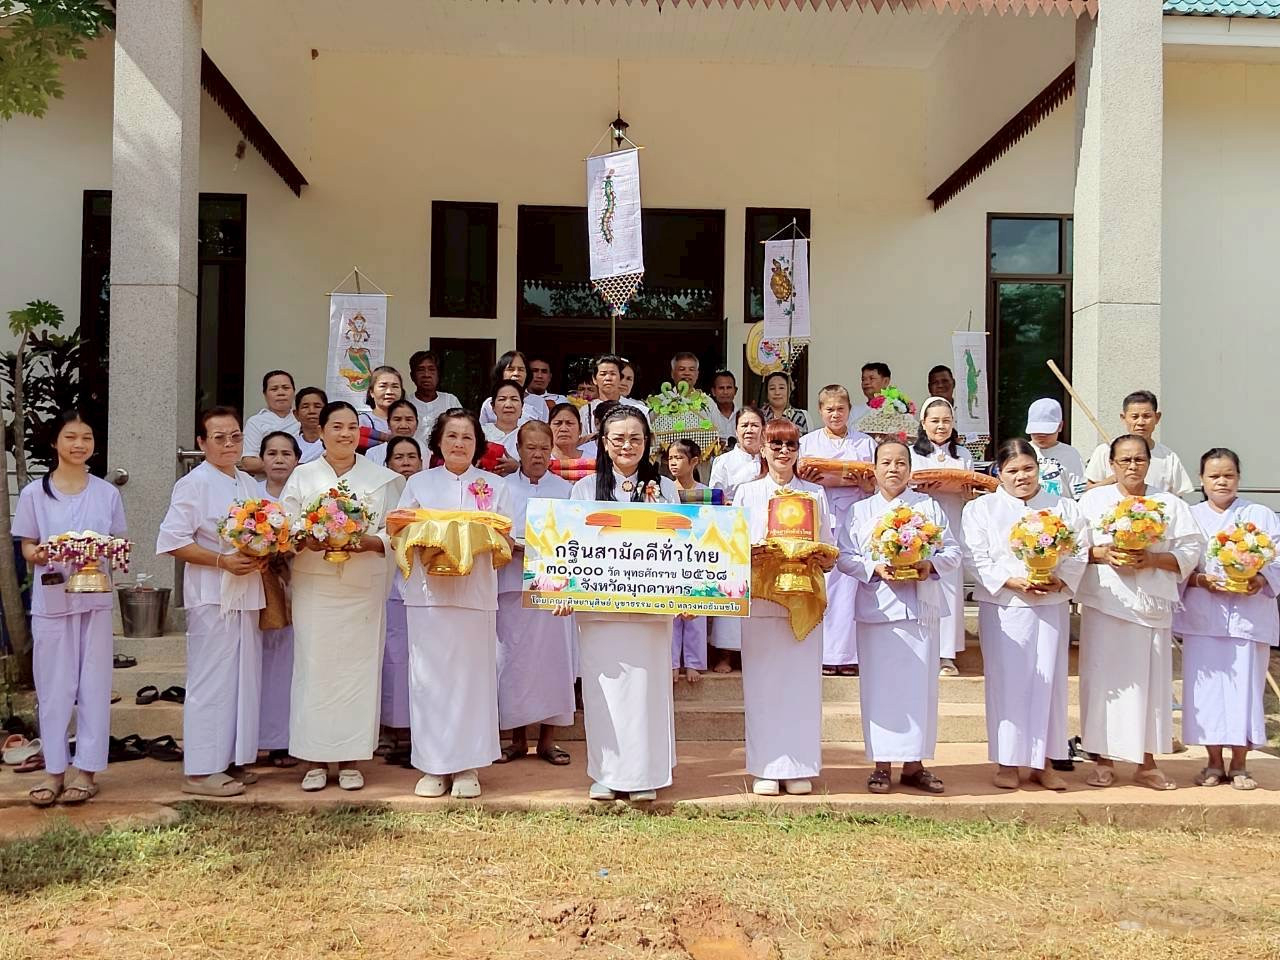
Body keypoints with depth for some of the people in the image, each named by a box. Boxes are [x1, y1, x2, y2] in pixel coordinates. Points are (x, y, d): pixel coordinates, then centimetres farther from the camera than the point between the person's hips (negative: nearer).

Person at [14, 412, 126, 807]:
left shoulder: (107, 493, 6)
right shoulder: (34, 493, 2)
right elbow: (26, 548, 4)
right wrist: (38, 554, -18)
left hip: (95, 598, 1)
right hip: (51, 599, -1)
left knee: (94, 684, 3)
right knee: (54, 685, 3)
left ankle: (86, 768, 12)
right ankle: (55, 769, 14)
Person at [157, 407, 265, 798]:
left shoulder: (249, 484, 14)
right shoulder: (194, 484, -8)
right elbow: (173, 540, -14)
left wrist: (262, 556, 0)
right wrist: (223, 561, -20)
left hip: (246, 593, 7)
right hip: (211, 594, -7)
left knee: (244, 676, 10)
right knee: (211, 678, -4)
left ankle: (232, 759, 21)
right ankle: (201, 769, 3)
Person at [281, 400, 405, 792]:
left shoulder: (381, 479, 8)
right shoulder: (303, 477, 9)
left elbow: (393, 532, 4)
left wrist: (368, 542, -15)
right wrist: (306, 541, -15)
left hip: (363, 588, 0)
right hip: (314, 587, 0)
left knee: (359, 667, 1)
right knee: (314, 667, -1)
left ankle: (350, 758, 11)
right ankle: (314, 759, 9)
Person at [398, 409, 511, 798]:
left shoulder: (496, 486, 12)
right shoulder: (418, 483, 13)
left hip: (476, 592, 0)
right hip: (427, 590, 1)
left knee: (472, 675, -1)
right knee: (429, 676, -1)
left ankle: (468, 766, 7)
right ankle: (433, 766, 7)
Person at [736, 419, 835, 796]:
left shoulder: (815, 494, 14)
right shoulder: (747, 493, 10)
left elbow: (828, 548, 13)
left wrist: (824, 559, -9)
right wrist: (748, 555, -15)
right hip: (761, 597, -1)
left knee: (802, 681, 1)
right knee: (763, 683, -1)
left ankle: (799, 768, 9)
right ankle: (766, 768, 6)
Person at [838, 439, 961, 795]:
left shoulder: (929, 507, 11)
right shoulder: (860, 511, 9)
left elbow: (953, 553, 7)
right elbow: (845, 557, 2)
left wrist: (930, 565, -12)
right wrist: (875, 568, -14)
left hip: (921, 608, 1)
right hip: (877, 606, -1)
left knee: (920, 684, 3)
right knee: (879, 685, -1)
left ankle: (914, 763, 13)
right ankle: (882, 763, 8)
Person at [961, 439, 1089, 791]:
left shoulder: (1064, 508, 11)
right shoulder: (981, 509, 5)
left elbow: (1079, 551, 4)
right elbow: (976, 558, -4)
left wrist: (1059, 580, -14)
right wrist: (1013, 581, -16)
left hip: (1052, 605, 2)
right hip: (1002, 606, -2)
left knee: (1049, 679, 4)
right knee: (1006, 681, -1)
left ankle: (1044, 761, 15)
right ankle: (1007, 762, 9)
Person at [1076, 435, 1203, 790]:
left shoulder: (1170, 504, 9)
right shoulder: (1093, 500, 8)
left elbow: (1190, 550, 3)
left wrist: (1153, 559, -13)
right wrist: (1102, 554, -15)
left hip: (1151, 604, 1)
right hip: (1104, 601, -1)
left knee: (1149, 679, 2)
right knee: (1103, 677, -1)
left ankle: (1146, 763, 13)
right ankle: (1104, 760, 10)